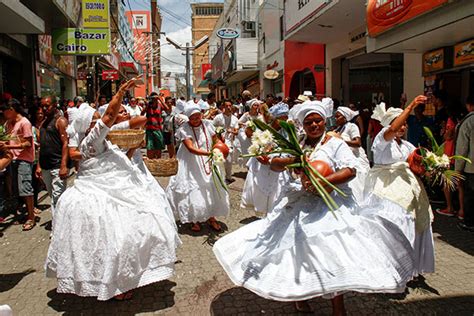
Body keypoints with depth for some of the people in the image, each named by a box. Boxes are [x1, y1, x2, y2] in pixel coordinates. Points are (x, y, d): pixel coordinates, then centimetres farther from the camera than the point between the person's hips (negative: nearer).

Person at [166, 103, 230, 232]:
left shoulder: (207, 124, -1)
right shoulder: (184, 129, -14)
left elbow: (216, 140, 7)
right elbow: (191, 148, -26)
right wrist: (209, 153, -38)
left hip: (208, 163, 4)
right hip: (192, 166, -4)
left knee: (212, 189, 6)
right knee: (194, 191, 0)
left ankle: (211, 217, 24)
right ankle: (195, 220, 21)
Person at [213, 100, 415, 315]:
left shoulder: (336, 144, -1)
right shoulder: (298, 145, 11)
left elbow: (350, 170, -15)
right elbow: (274, 164, 6)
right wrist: (289, 160, -16)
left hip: (330, 203, -4)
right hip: (300, 202, 4)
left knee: (332, 252, -9)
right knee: (298, 248, 8)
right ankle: (299, 292, 31)